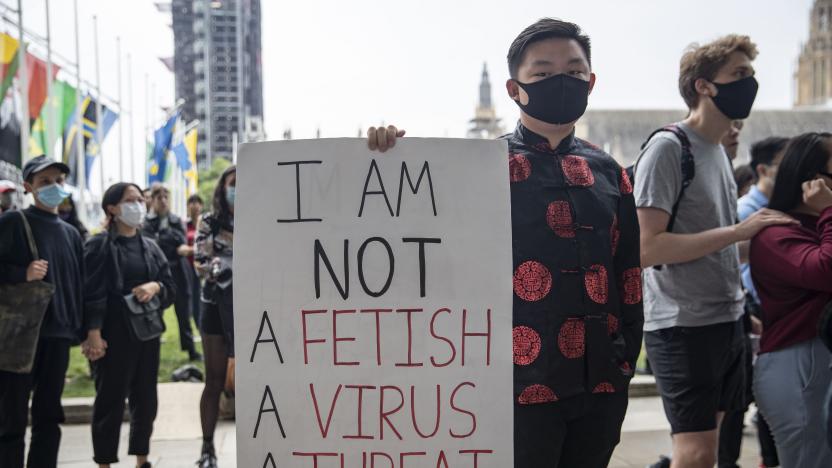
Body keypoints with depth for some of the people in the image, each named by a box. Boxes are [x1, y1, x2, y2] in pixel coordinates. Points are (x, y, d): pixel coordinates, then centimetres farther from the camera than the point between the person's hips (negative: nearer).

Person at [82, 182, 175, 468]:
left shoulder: (150, 246, 12)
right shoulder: (100, 246, -5)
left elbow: (171, 287, 13)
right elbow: (92, 292, -11)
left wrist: (155, 287, -10)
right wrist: (93, 333, -18)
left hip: (148, 333, 6)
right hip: (114, 334, -6)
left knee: (146, 400, 11)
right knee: (110, 401, 0)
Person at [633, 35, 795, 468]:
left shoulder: (719, 151, 13)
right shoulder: (667, 148, -13)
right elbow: (647, 248, -20)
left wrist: (739, 309, 13)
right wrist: (738, 231, -19)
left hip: (726, 321, 8)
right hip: (683, 327, -8)